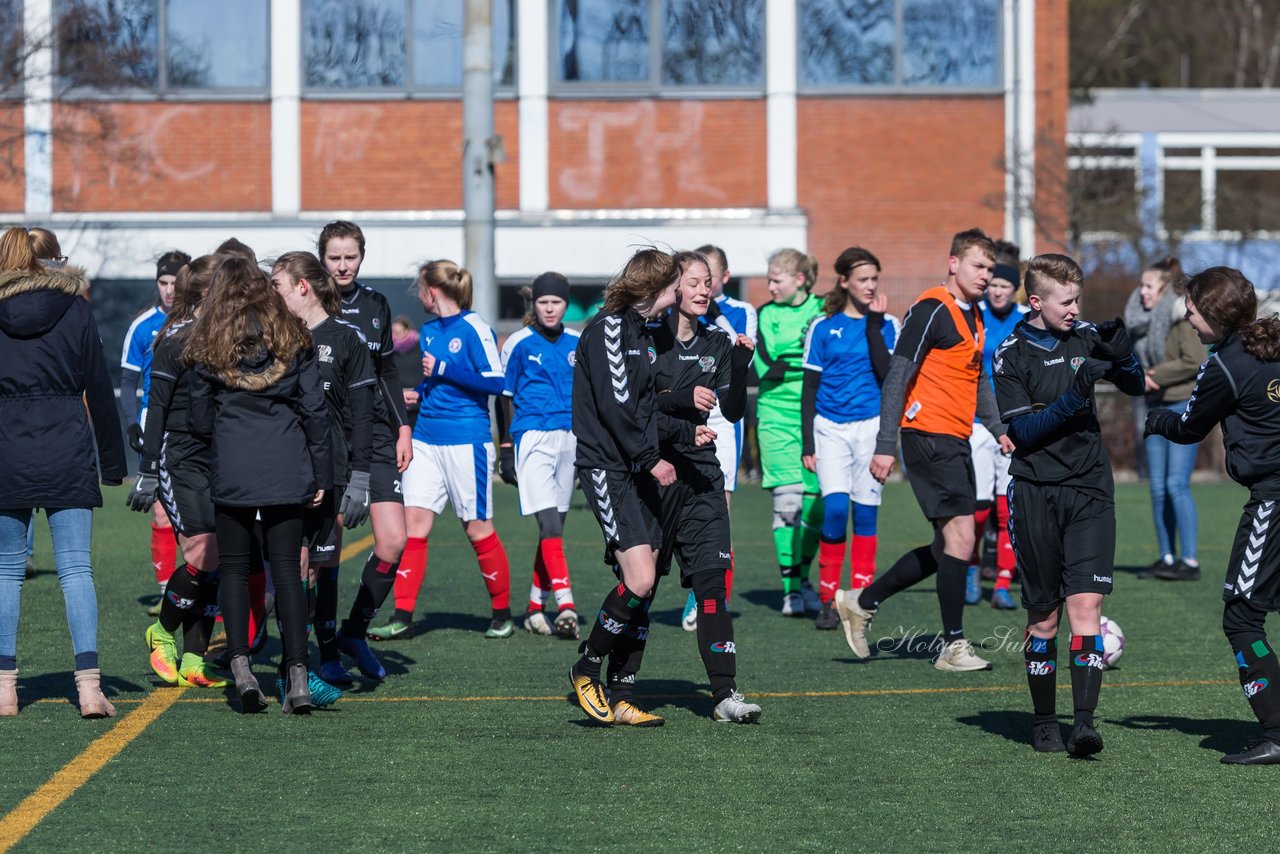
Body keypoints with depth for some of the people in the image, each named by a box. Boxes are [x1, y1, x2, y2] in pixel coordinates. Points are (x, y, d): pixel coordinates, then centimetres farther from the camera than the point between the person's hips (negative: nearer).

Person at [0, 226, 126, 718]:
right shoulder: (74, 309, 3)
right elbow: (99, 389, 3)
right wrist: (112, 463, 9)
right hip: (67, 452, 0)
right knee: (75, 568, 0)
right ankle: (89, 686, -8)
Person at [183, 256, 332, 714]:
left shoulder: (209, 345, 3)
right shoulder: (293, 338, 5)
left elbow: (199, 419, 7)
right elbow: (315, 410, 4)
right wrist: (321, 474, 8)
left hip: (231, 470, -1)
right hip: (286, 469, 1)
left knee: (234, 566, 10)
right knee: (286, 568, 2)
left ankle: (240, 664, -4)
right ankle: (297, 674, -6)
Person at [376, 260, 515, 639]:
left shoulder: (473, 329, -9)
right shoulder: (428, 331, 13)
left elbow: (494, 381, -15)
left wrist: (442, 370, -16)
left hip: (466, 440, -7)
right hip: (426, 439, 7)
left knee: (478, 528, 2)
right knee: (414, 522, -2)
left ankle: (502, 614, 16)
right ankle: (403, 617, -2)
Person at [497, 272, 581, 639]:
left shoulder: (578, 344, 10)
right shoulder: (519, 344, -1)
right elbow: (504, 397, 3)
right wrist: (505, 448, -2)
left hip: (569, 440, 5)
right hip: (532, 437, -5)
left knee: (555, 525, 8)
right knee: (549, 523, -16)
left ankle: (536, 606, 16)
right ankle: (565, 602, -25)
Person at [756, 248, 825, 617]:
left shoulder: (824, 310, 7)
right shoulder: (767, 315, 5)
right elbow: (766, 368, -7)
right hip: (778, 416, -1)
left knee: (815, 500, 0)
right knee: (787, 500, -9)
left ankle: (803, 576, 20)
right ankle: (790, 588, -4)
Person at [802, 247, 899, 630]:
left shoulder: (886, 324, 5)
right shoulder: (823, 328, 5)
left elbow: (887, 373, -11)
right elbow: (810, 388, 7)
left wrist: (874, 322, -13)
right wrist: (807, 443, 3)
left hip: (872, 425, 0)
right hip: (830, 427, 0)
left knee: (865, 511, 1)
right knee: (834, 508, -14)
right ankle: (827, 599, -4)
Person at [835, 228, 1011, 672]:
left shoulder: (973, 315, 16)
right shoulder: (931, 310, -12)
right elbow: (897, 377, -15)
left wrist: (997, 428, 16)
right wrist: (885, 446, -19)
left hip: (955, 442, 10)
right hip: (929, 436, -10)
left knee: (947, 549, 12)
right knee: (960, 537, -12)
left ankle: (861, 603, 23)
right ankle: (953, 646, -5)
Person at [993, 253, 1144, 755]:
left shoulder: (1085, 338, 8)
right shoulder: (1011, 355, -3)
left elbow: (1135, 386, 15)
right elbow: (1023, 430, -10)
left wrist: (1120, 354, -6)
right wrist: (1075, 395, -21)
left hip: (1089, 491, 2)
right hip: (1036, 494, -2)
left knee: (1085, 603, -11)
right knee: (1043, 616, 5)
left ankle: (1085, 722, -16)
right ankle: (1043, 721, 18)